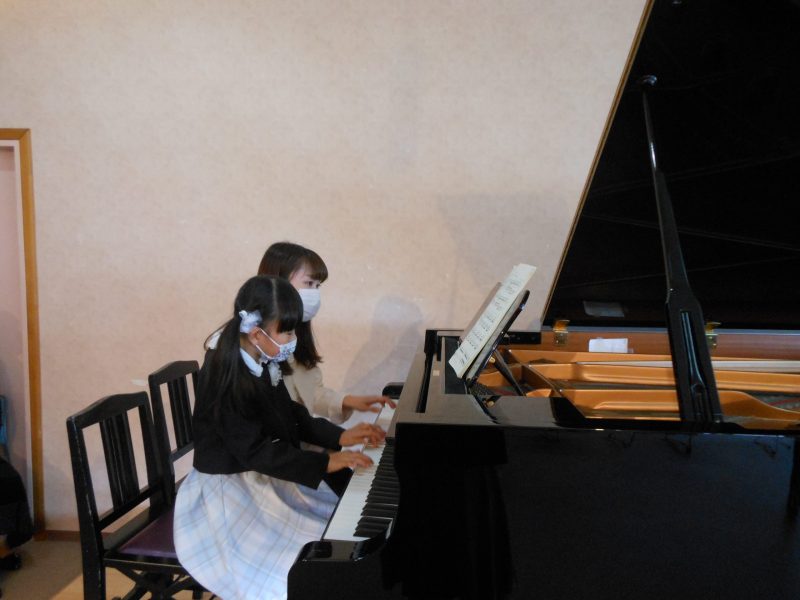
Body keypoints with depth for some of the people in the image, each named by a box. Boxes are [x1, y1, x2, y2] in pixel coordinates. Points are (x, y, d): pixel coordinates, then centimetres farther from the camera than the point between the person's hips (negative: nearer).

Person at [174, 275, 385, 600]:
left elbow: (293, 419, 8)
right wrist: (324, 463, -27)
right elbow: (254, 452, -27)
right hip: (230, 487, -8)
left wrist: (340, 437, -5)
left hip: (267, 474, 8)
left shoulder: (263, 364, 0)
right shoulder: (225, 377, -25)